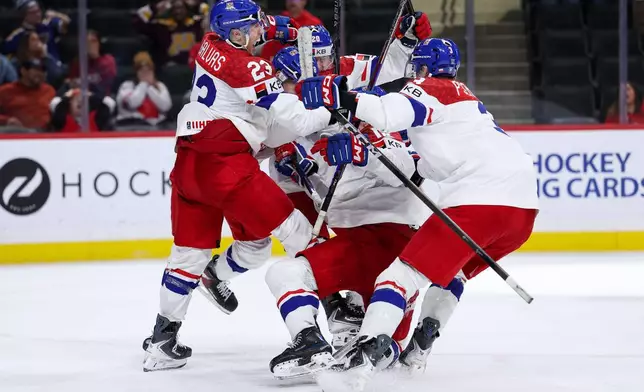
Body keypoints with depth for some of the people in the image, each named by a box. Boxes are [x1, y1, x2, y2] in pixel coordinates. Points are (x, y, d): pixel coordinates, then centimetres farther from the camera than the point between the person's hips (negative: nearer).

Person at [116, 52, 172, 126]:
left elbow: (165, 106, -3)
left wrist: (150, 87, -2)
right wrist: (143, 84, -3)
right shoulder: (127, 85, 6)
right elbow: (132, 103, -15)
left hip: (154, 126, 2)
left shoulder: (160, 86, 14)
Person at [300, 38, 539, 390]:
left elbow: (393, 112, -16)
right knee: (453, 265, 32)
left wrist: (343, 99, -17)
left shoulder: (430, 88, 5)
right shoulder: (464, 96, 33)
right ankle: (421, 344, 24)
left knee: (405, 272, -11)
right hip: (524, 205, 9)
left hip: (478, 201, -9)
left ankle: (367, 351, -30)